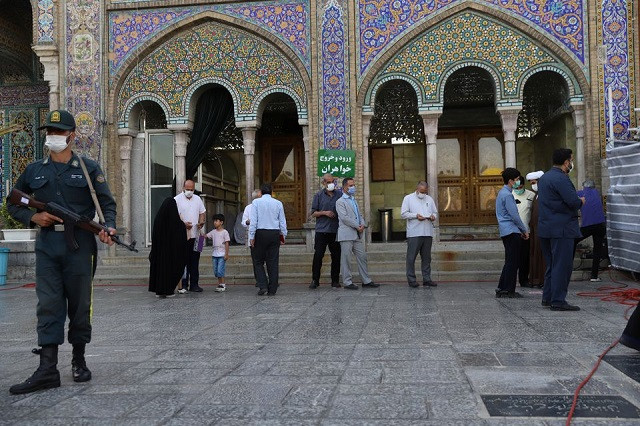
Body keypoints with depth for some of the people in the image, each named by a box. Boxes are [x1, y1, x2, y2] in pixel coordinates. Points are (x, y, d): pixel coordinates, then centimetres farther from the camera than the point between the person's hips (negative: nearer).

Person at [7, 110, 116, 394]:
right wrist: (33, 217, -2)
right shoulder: (34, 171, 11)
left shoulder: (88, 169, 3)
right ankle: (48, 369, 0)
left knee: (79, 305, 6)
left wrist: (108, 227, -16)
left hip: (80, 246, -2)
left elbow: (108, 204, 3)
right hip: (47, 246, 2)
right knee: (48, 305, -1)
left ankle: (79, 361, 21)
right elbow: (13, 204, 18)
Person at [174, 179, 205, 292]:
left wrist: (201, 222, -1)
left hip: (195, 235, 5)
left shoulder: (197, 199, 15)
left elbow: (202, 212, 20)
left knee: (195, 260, 7)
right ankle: (183, 285, 3)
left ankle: (194, 284, 13)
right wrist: (184, 224, -25)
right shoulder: (177, 199, -2)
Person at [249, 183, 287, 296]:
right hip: (275, 233, 2)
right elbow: (282, 221, 8)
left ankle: (263, 286, -4)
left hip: (261, 233, -2)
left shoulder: (256, 202, 0)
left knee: (258, 262, 9)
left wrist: (252, 236, -2)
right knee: (273, 263, 6)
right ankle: (272, 290, 7)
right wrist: (283, 235, 15)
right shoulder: (278, 203, 7)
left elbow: (253, 220, -4)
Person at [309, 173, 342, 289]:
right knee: (318, 255, -3)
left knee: (336, 256, 5)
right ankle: (315, 280, 5)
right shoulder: (319, 195, 5)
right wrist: (324, 212, -10)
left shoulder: (339, 194, 9)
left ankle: (335, 280, 15)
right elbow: (313, 213, 3)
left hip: (336, 230, 2)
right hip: (321, 230, -2)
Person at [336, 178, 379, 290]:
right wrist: (357, 226, -12)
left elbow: (359, 215, 21)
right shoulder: (340, 201, -4)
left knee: (362, 257, 8)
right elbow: (344, 217, -13)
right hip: (346, 234, -8)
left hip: (357, 234, 8)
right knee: (346, 259, -3)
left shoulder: (354, 200, 22)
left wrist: (362, 224, 1)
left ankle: (366, 281, 14)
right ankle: (347, 282, 3)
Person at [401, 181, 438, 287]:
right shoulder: (408, 198, 4)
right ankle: (411, 280, 2)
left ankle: (427, 279, 13)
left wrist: (433, 216, -1)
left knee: (426, 257, 8)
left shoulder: (429, 199, 18)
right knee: (411, 257, -4)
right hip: (414, 234, -4)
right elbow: (403, 214, -2)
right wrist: (416, 216, -14)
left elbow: (435, 212, 22)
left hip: (428, 233, 4)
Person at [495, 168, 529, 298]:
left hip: (506, 232, 10)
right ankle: (509, 290, -2)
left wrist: (521, 230, 22)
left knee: (510, 261, 14)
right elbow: (514, 216, -17)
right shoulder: (507, 195, -15)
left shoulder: (502, 193, 17)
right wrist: (524, 230, -5)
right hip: (511, 232, -10)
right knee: (512, 261, -5)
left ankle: (501, 289, 17)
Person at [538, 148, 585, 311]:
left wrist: (576, 201, 17)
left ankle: (547, 297, 21)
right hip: (561, 229, -9)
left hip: (545, 228, 9)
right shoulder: (561, 179, -16)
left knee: (551, 265, 16)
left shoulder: (544, 177, 14)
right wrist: (581, 201, 0)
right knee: (562, 265, -4)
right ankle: (558, 301, -1)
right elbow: (574, 202, -22)